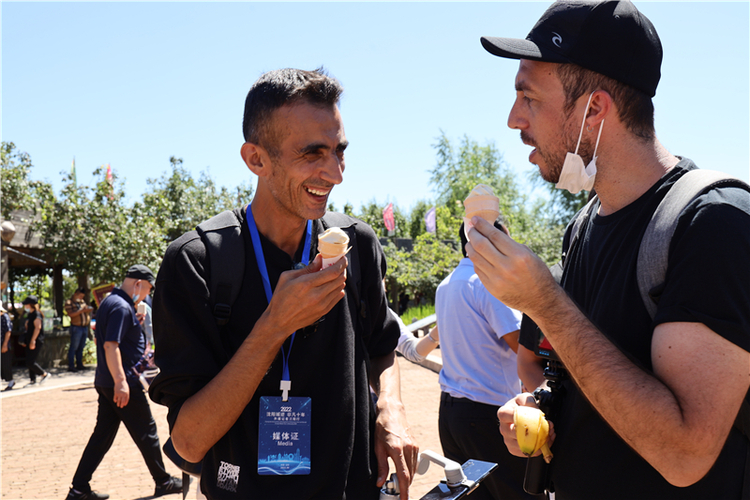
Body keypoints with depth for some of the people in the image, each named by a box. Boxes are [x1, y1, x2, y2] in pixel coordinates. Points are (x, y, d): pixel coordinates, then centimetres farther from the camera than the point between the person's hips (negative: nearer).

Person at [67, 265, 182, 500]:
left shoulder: (110, 302, 15)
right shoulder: (121, 306, -17)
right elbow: (111, 345, -26)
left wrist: (134, 324, 18)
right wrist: (120, 381, -29)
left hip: (105, 382, 10)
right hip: (121, 383, -10)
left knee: (103, 435, 12)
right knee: (146, 432, 3)